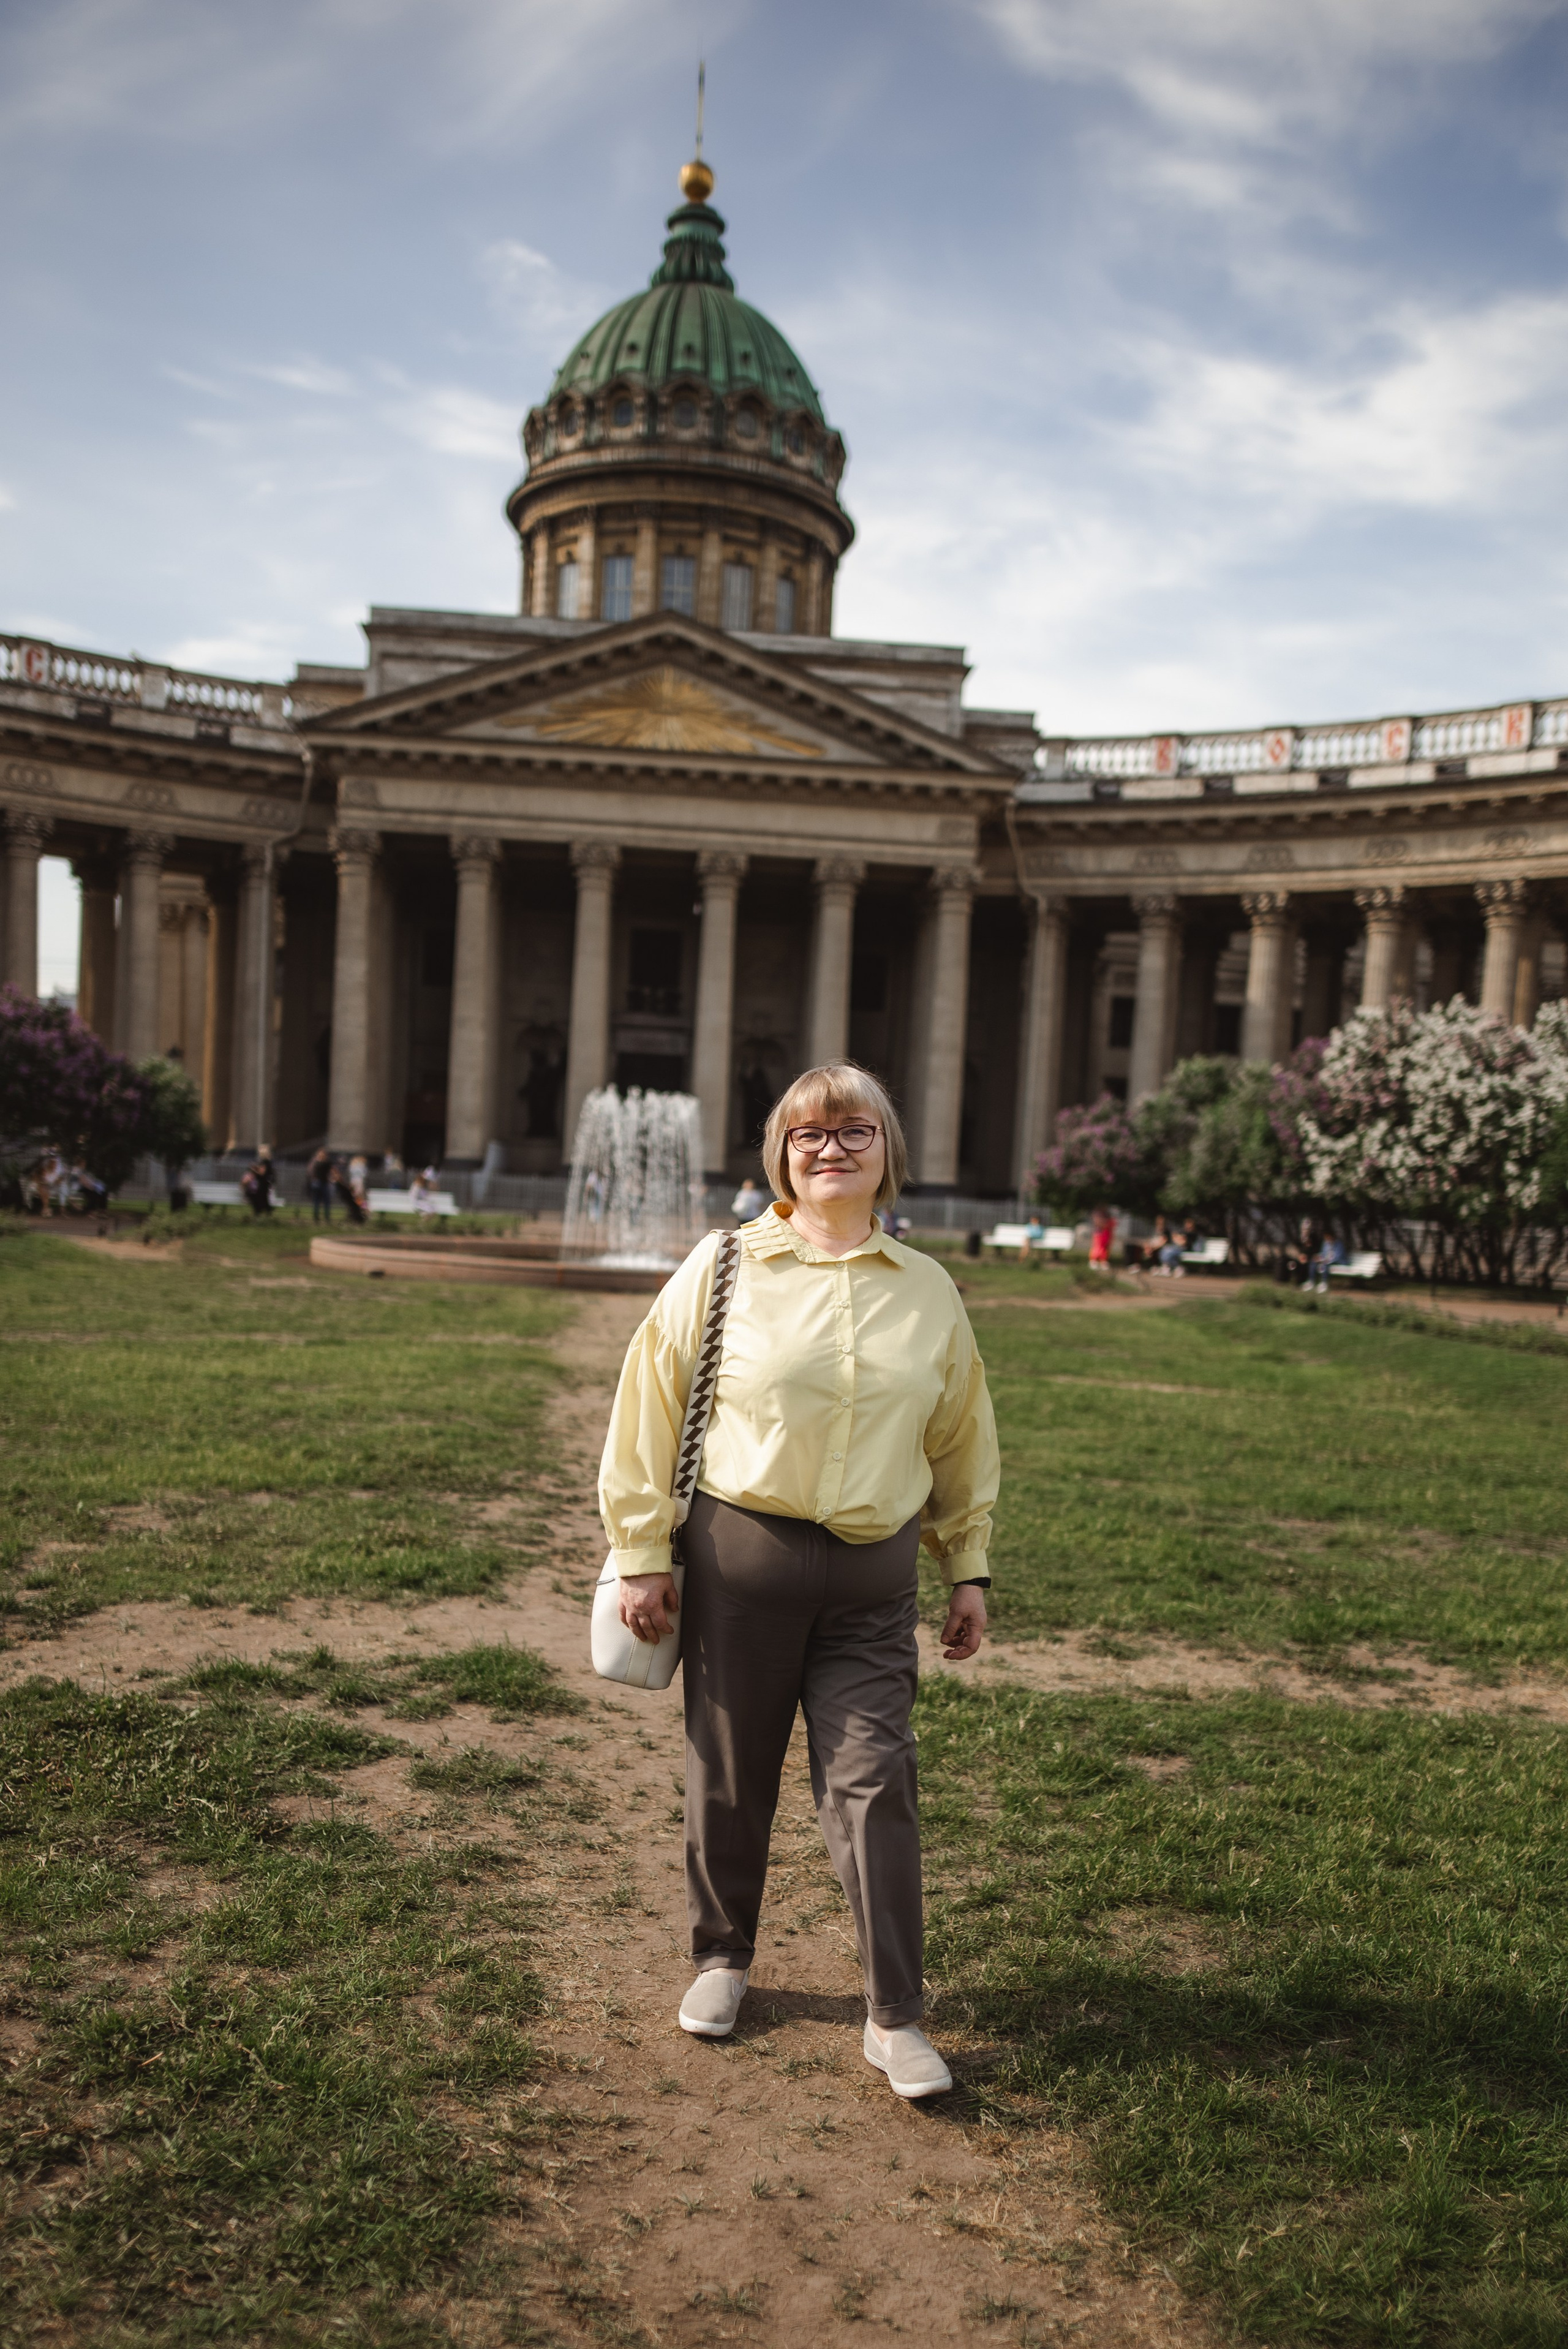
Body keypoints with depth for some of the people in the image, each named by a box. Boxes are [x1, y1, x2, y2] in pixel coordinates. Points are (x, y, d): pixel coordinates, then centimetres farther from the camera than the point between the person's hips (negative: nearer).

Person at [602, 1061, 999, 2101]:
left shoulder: (928, 1291, 6)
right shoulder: (725, 1267, -4)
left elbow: (962, 1437, 15)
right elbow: (652, 1405, -1)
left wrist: (970, 1570, 14)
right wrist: (643, 1553, -2)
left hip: (874, 1576, 1)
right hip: (740, 1556, -1)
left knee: (874, 1784, 0)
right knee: (730, 1774, 12)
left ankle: (896, 2017, 13)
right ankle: (723, 1959, 35)